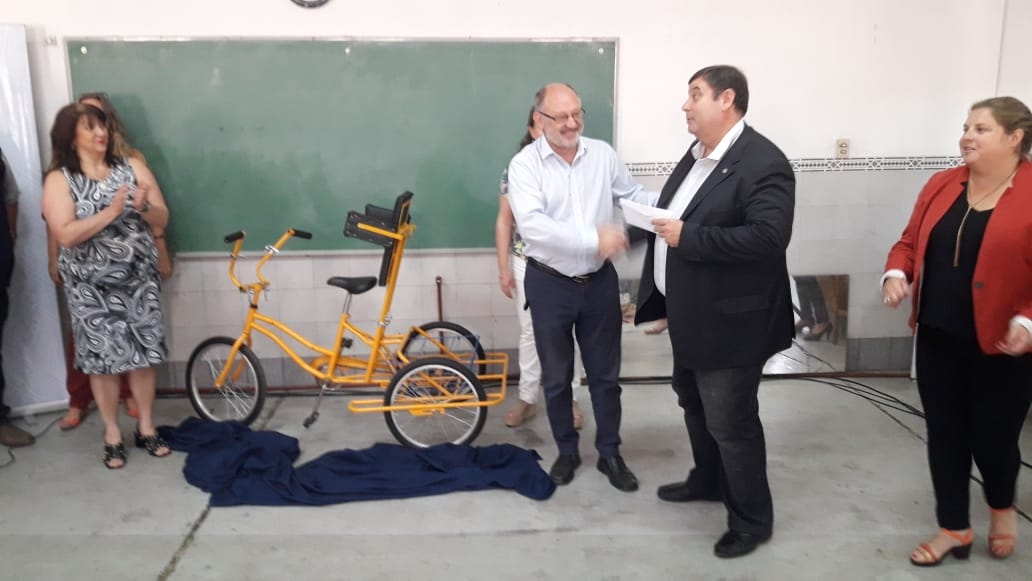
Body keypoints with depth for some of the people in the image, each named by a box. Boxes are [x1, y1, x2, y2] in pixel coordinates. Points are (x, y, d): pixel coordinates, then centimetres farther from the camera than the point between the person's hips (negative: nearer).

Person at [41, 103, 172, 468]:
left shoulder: (132, 167, 3)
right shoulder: (59, 180, -5)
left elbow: (162, 220, 2)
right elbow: (65, 235, -17)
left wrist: (143, 207, -19)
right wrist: (112, 211, -23)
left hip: (138, 280, 2)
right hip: (91, 287, -2)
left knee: (144, 354, 7)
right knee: (103, 359, 4)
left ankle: (146, 428, 22)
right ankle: (112, 435, 20)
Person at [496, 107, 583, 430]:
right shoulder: (515, 169, -2)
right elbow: (504, 221, 2)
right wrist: (504, 269, 0)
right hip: (526, 263, 1)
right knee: (529, 332, 10)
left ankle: (569, 399, 22)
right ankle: (527, 399, 23)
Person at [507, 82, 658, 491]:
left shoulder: (602, 154, -1)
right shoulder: (524, 164, -12)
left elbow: (632, 194, 9)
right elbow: (531, 224, -25)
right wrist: (594, 238, -33)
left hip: (600, 281, 3)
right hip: (549, 284, -2)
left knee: (605, 374, 14)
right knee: (556, 377, 13)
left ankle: (610, 453, 30)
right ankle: (567, 452, 32)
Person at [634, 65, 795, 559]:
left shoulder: (763, 163, -20)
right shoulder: (696, 154, 8)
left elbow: (769, 237, -30)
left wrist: (687, 237, -27)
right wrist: (661, 297, 14)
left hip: (728, 320, -9)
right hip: (690, 314, 9)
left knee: (730, 422, 3)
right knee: (694, 405, 24)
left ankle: (752, 519, 23)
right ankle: (707, 480, 46)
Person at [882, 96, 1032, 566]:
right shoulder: (942, 185, 5)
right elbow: (910, 243, 11)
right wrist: (896, 273, -8)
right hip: (937, 339, 5)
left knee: (992, 437, 8)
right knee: (944, 435, 12)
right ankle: (954, 530, 30)